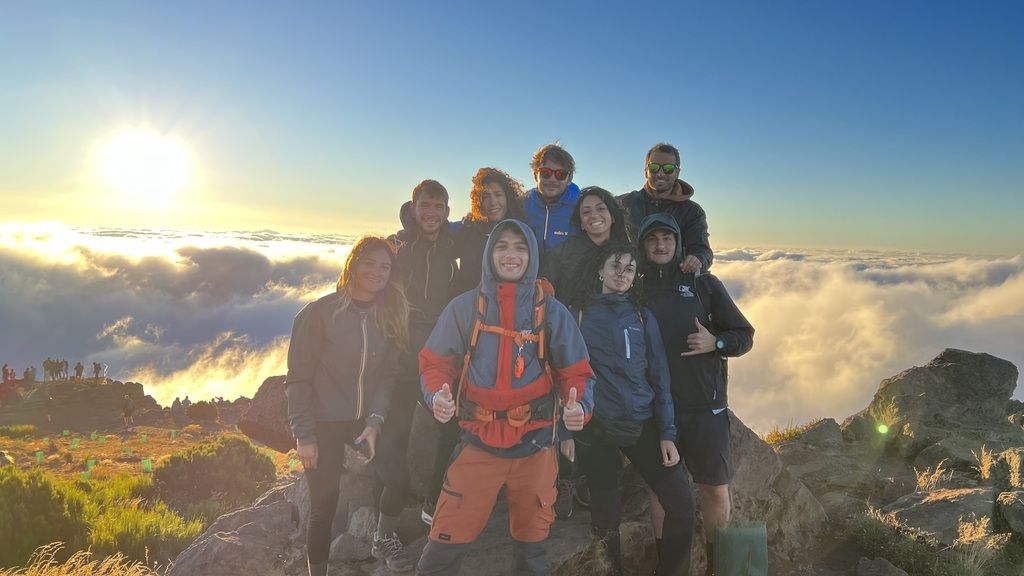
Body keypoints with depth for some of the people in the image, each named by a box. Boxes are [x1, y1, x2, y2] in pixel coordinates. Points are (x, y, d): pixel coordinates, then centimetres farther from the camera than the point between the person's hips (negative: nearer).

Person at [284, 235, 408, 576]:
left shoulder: (391, 316, 2)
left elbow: (388, 376, 0)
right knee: (323, 506, 3)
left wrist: (374, 421, -13)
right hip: (324, 424, -4)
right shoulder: (319, 312, -11)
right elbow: (298, 378, -9)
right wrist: (303, 434, -13)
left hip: (366, 421, 4)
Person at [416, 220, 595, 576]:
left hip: (535, 446, 1)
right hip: (478, 443, -1)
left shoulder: (553, 312, 2)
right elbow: (435, 362, 3)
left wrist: (580, 407, -19)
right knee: (445, 544, -2)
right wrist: (437, 396, -18)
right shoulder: (464, 307, 1)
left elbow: (576, 372, 2)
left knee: (530, 547, 16)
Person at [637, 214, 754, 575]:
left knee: (716, 491, 3)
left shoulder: (704, 284, 3)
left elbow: (744, 335, 6)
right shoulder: (636, 289, 5)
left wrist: (716, 343, -14)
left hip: (705, 406, 0)